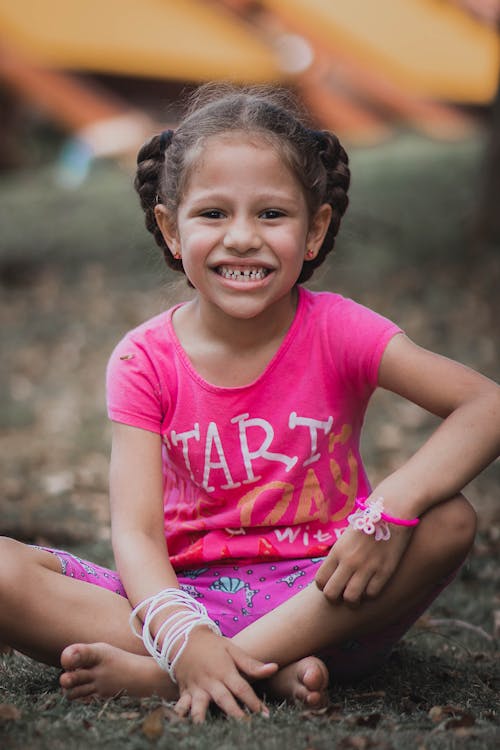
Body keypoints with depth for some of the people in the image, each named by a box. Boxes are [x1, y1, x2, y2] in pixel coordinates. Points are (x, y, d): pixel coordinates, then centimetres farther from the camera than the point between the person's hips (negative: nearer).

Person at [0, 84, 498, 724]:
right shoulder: (145, 361, -3)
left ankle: (154, 676, -30)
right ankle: (273, 673, -28)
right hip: (188, 597, 0)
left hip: (315, 600, 0)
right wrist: (184, 636, -34)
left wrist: (391, 506, -33)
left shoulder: (336, 330, -6)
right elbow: (135, 533, -13)